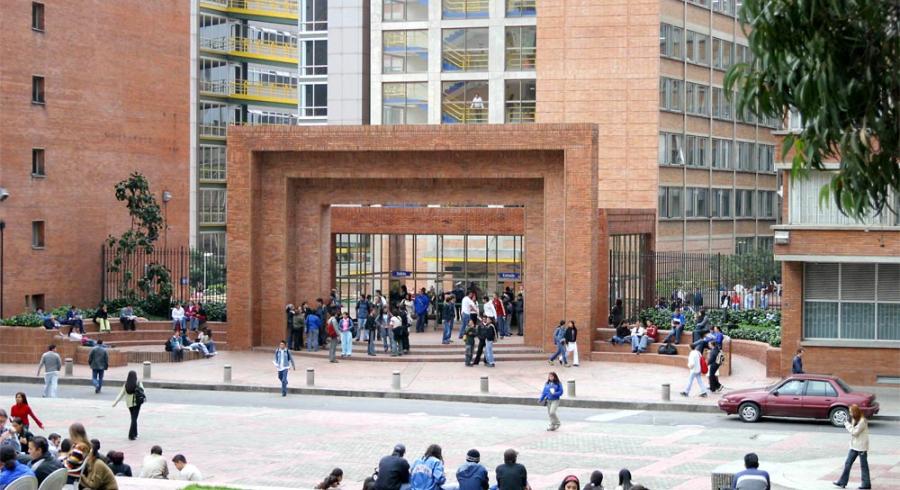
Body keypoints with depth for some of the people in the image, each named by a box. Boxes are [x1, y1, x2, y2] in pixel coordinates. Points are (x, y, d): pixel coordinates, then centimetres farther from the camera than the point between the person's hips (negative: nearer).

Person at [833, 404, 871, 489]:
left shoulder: (862, 421, -20)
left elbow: (855, 432, -21)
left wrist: (847, 424, -15)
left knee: (863, 465, 2)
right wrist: (847, 425, 0)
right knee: (848, 463, 8)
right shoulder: (854, 420, 9)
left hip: (861, 447, -9)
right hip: (854, 446, 9)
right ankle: (842, 482, 13)